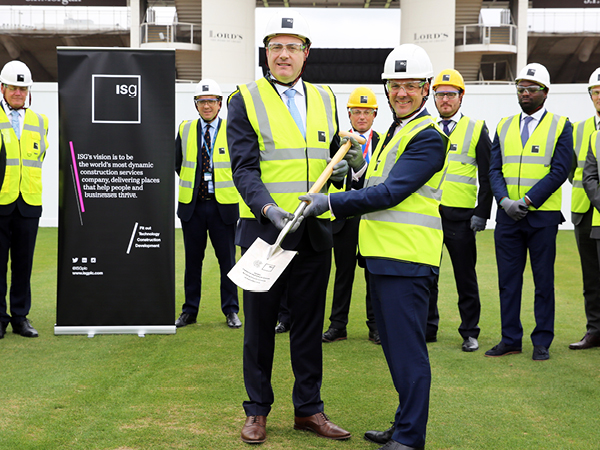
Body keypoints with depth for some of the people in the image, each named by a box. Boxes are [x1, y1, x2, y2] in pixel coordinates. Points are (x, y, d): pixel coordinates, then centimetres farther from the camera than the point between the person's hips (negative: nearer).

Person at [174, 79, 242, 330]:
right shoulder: (185, 130, 7)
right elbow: (177, 163, 19)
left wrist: (229, 187, 3)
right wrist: (192, 182, 14)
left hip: (223, 206, -2)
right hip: (192, 205, 2)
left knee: (227, 260, 2)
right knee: (193, 259, 9)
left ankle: (231, 311, 13)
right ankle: (190, 311, 17)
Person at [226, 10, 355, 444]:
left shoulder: (325, 99, 11)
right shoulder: (246, 99, -2)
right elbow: (244, 168, -10)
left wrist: (343, 165, -2)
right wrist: (269, 208, -25)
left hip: (315, 230, 4)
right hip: (264, 228, -4)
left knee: (310, 322, 11)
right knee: (260, 322, 6)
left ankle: (308, 408, 24)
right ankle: (257, 411, 19)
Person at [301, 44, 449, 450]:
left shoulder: (428, 137, -11)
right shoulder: (396, 132, 20)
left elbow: (391, 192, -19)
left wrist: (332, 203, -19)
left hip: (407, 261, -10)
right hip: (384, 256, 10)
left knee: (407, 349, -5)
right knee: (396, 346, 16)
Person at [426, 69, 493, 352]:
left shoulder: (477, 130, 4)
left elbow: (487, 176, 1)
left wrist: (482, 212, -7)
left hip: (460, 216, -3)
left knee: (465, 275, 3)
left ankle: (470, 332, 13)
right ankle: (428, 328, 19)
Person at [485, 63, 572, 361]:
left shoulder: (561, 127, 1)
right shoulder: (504, 126, 12)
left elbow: (559, 171, -8)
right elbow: (495, 169, 7)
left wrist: (527, 201, -15)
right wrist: (505, 201, -10)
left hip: (543, 216, -3)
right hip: (507, 215, 3)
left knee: (543, 281, 4)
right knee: (508, 280, 7)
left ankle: (542, 343, 14)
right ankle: (510, 340, 17)